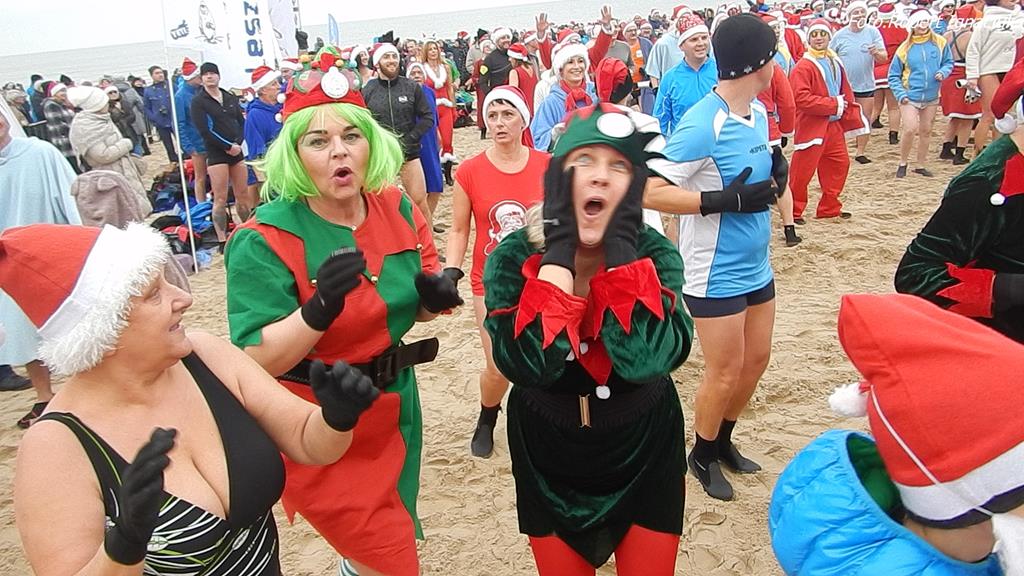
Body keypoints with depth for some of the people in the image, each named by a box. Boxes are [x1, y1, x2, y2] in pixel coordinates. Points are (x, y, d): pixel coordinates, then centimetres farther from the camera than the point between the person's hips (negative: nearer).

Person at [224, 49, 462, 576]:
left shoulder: (399, 209, -4)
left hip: (394, 407, 6)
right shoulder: (264, 240, -19)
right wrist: (316, 311, -38)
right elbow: (256, 362, -22)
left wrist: (433, 294, -13)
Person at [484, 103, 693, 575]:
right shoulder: (513, 258, -18)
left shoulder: (654, 254, -17)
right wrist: (560, 245, -33)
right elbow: (528, 366, -35)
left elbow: (645, 359, -35)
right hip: (548, 457, 1)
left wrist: (621, 244, -32)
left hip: (643, 452, 0)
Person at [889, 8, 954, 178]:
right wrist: (900, 94, -12)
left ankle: (921, 165, 24)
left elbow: (948, 62, 10)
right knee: (910, 129, -16)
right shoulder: (905, 48, -6)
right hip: (910, 97, -3)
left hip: (931, 97, 3)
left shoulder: (940, 42, -1)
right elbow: (894, 75, -1)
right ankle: (902, 164, 4)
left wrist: (943, 72, -12)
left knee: (926, 131, 11)